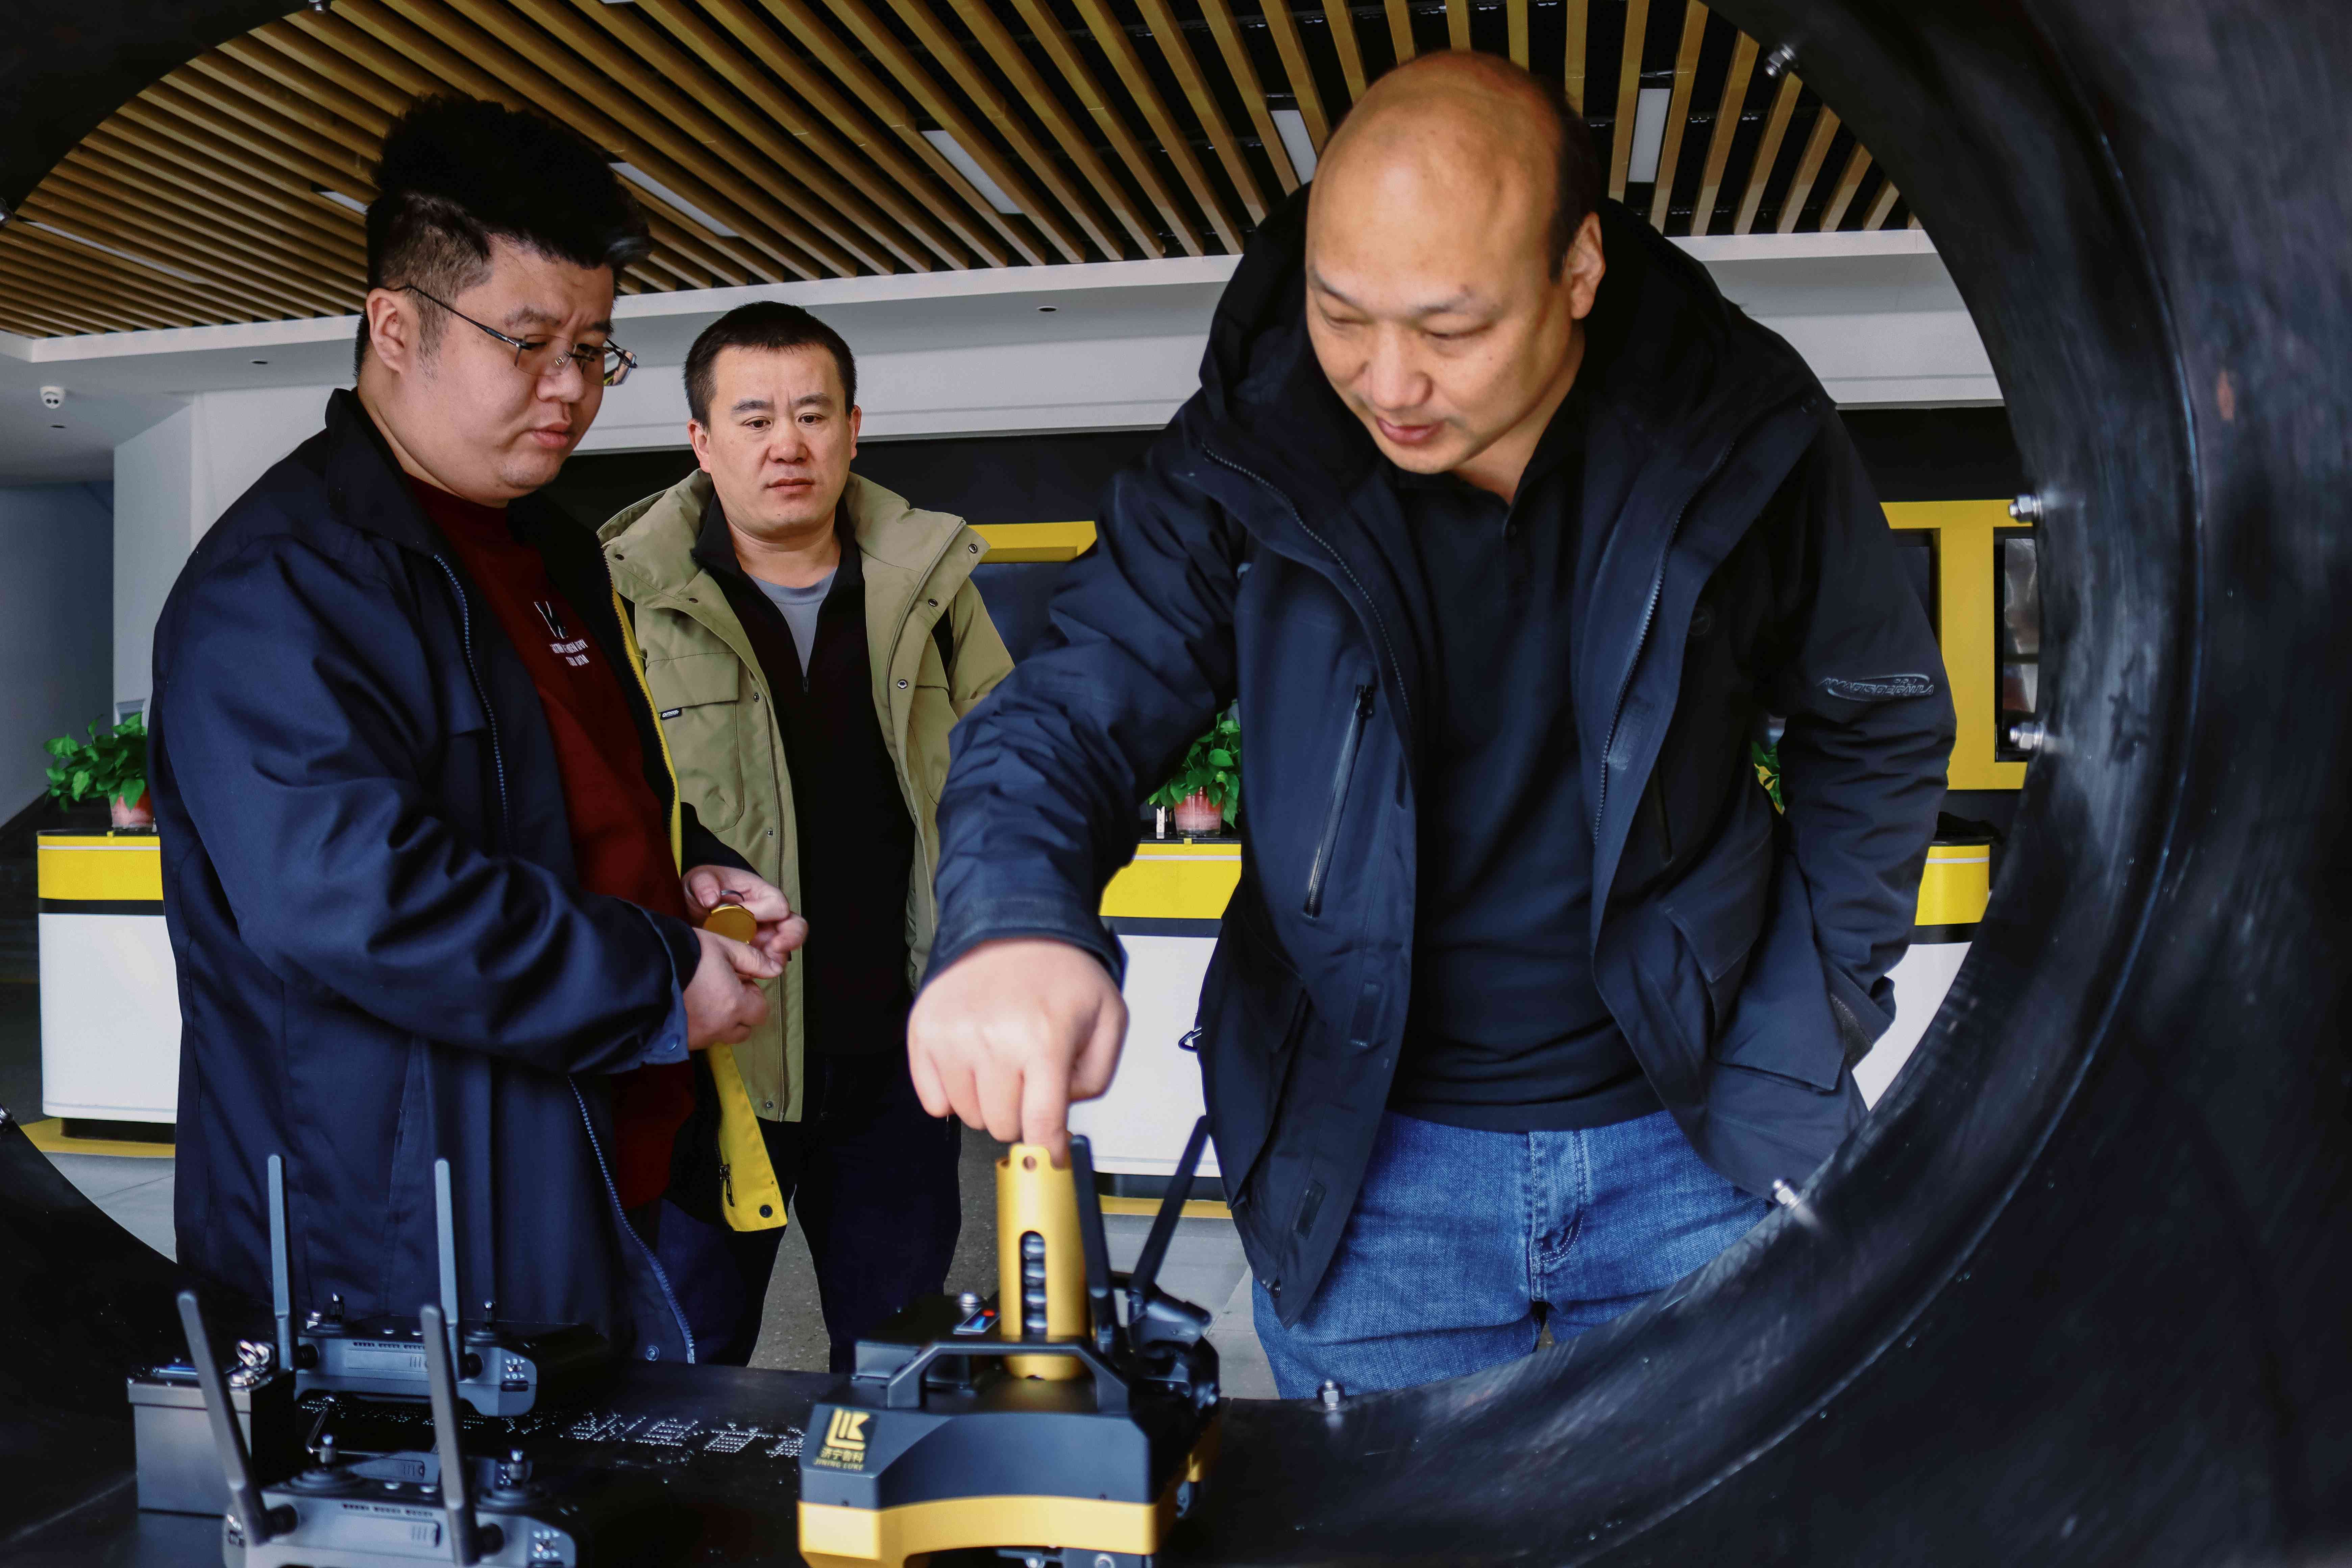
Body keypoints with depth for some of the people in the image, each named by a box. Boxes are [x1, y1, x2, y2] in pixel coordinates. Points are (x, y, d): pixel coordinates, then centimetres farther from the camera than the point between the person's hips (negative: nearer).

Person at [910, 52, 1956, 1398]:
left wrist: (1807, 1039, -2)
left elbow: (1882, 727, 3)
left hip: (1698, 1148, 1)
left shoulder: (1742, 431, -10)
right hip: (1367, 1159, 0)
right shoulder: (1239, 464, -11)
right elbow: (1070, 715, -13)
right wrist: (1012, 927, -35)